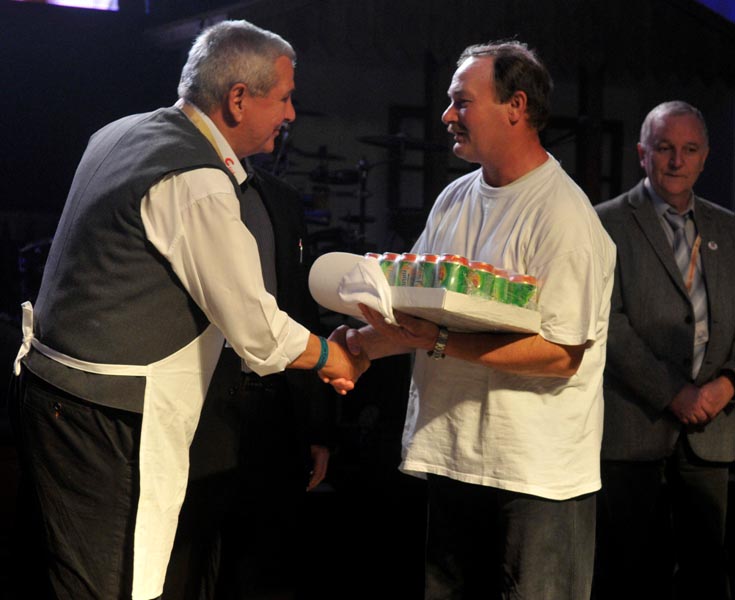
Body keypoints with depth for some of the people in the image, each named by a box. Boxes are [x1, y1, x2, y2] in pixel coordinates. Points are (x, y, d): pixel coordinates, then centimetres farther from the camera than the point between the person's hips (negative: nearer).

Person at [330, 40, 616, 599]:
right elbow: (415, 302, 16)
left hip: (535, 477, -7)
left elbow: (560, 357, -20)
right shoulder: (455, 200, 10)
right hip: (452, 457, 7)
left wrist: (435, 341, -24)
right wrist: (369, 339, -5)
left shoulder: (563, 215, -15)